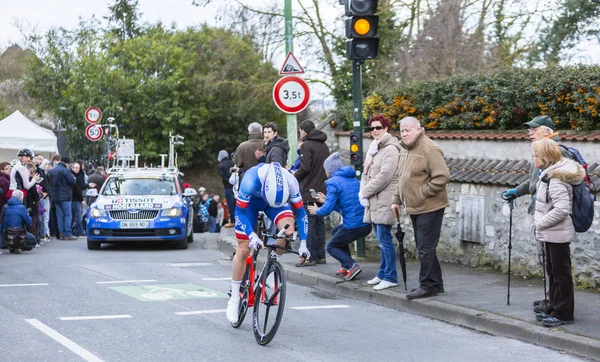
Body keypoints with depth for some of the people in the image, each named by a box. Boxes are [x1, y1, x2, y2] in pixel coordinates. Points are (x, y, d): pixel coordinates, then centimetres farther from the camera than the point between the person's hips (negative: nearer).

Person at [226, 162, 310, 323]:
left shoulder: (291, 183, -34)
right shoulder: (250, 181, -41)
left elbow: (300, 212, -21)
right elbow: (240, 213, -33)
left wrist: (303, 243, -27)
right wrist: (252, 236, -47)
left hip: (278, 201, 2)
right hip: (250, 202, -2)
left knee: (288, 230, -29)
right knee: (243, 250, -7)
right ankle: (234, 299, 6)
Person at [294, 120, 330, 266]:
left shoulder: (306, 145, -10)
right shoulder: (324, 146, 15)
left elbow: (305, 167, -17)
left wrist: (295, 176, -2)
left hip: (309, 190, -8)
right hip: (322, 190, 8)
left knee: (310, 223, -6)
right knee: (319, 223, 12)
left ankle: (311, 257, -7)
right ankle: (321, 255, 14)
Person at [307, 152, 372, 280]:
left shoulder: (333, 182, -8)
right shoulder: (353, 179, 17)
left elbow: (327, 209, -14)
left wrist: (316, 211, 8)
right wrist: (325, 200, 28)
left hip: (353, 226, -8)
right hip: (367, 224, 8)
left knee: (331, 247, 17)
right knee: (335, 231, 31)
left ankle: (352, 265, -8)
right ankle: (346, 267, 23)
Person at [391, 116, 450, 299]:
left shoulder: (429, 149, -16)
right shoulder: (405, 149, 14)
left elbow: (442, 177, -22)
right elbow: (402, 178, 25)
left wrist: (423, 193, -18)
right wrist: (396, 199, 19)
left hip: (429, 207, -10)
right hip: (414, 208, 10)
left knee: (426, 248, -6)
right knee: (424, 247, 15)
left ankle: (428, 286, 1)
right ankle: (436, 284, 24)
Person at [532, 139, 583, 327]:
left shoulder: (555, 179, -22)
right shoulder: (549, 174, 9)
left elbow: (562, 209, -29)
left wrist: (541, 223, -21)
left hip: (558, 234, -11)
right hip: (551, 234, 11)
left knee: (561, 273, -1)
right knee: (553, 271, 18)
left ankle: (563, 313, 6)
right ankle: (555, 308, 29)